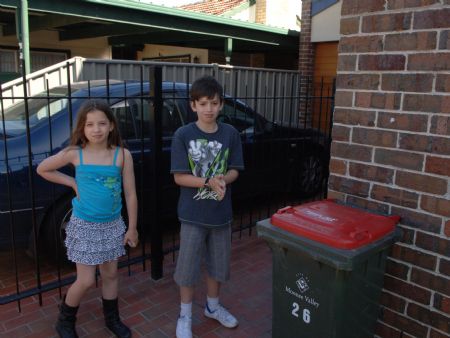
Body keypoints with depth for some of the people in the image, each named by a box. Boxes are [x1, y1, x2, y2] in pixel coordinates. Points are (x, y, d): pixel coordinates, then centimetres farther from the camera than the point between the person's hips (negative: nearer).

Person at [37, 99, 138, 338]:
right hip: (84, 226, -2)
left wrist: (132, 228, -1)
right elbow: (42, 169, 5)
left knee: (110, 274, 16)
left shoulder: (122, 155, -9)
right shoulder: (75, 154, -11)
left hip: (113, 225, 2)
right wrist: (73, 183, -3)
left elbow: (130, 194, -4)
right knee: (86, 281, 3)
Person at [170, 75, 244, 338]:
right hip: (193, 214, -3)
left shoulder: (231, 134, -3)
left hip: (221, 212, 3)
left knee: (219, 264, 18)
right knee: (188, 267, 9)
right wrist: (209, 182, -25)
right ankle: (185, 316, 31)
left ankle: (213, 306, 42)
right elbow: (179, 177, -12)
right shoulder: (183, 135, -11)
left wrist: (223, 180, -21)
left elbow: (234, 171, 1)